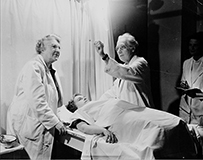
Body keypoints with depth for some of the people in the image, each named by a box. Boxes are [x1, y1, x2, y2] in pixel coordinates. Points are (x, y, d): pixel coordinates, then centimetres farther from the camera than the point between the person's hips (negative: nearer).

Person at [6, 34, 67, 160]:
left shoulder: (50, 70, 15)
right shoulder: (34, 67, -14)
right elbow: (36, 101, -22)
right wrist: (55, 122, -17)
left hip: (44, 125, 9)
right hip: (30, 125, -8)